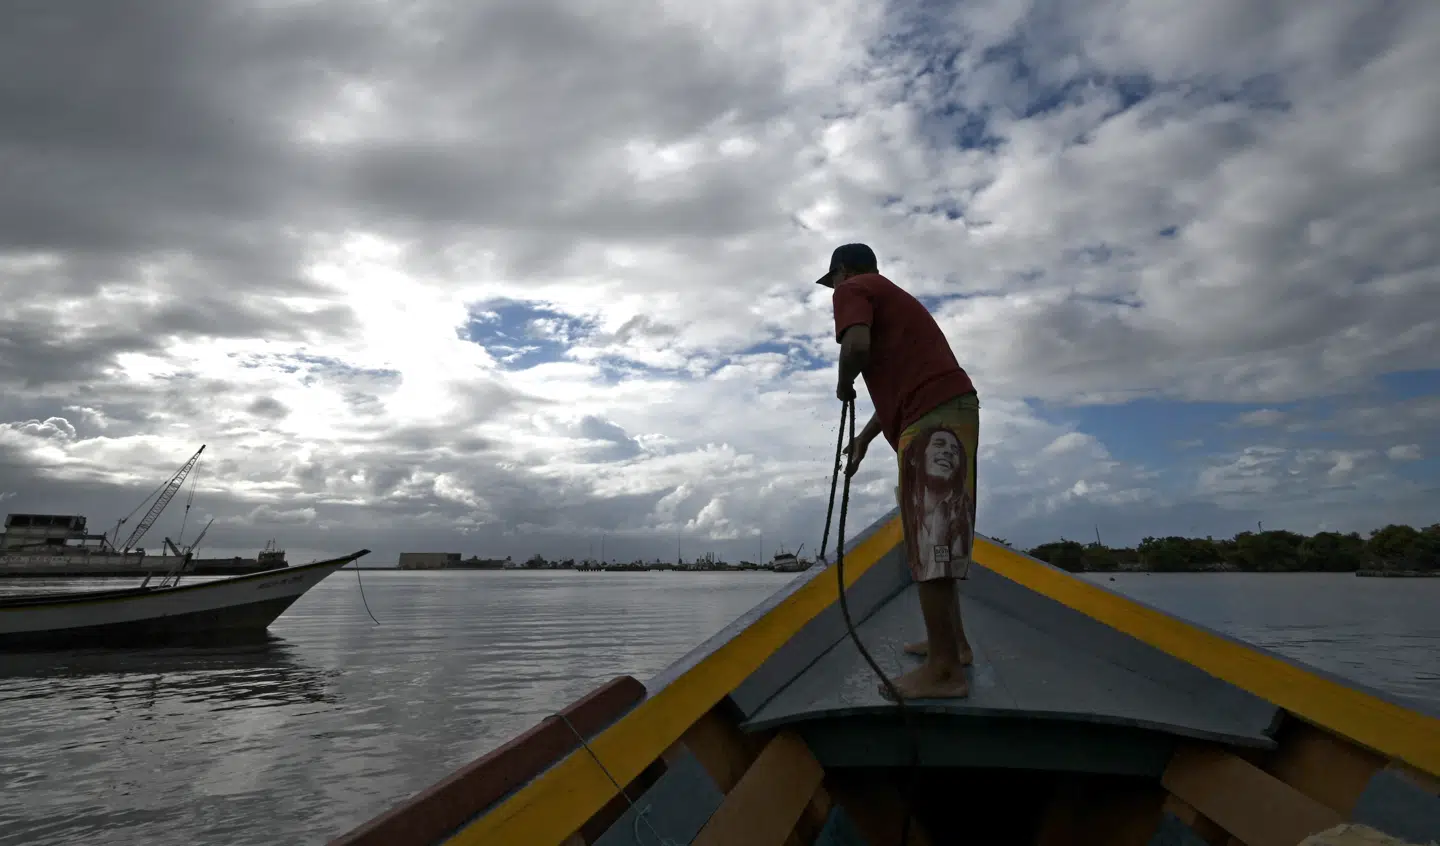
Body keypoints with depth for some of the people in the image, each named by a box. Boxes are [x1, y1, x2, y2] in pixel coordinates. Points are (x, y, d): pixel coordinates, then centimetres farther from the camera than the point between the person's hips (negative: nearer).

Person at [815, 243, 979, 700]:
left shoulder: (853, 289, 4)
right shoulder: (892, 297, 32)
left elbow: (857, 346, -17)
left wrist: (843, 386, 4)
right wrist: (863, 438, 39)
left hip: (933, 420, -10)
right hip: (950, 411, 10)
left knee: (928, 537, -9)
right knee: (934, 534, 16)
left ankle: (944, 669, -6)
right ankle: (953, 641, 24)